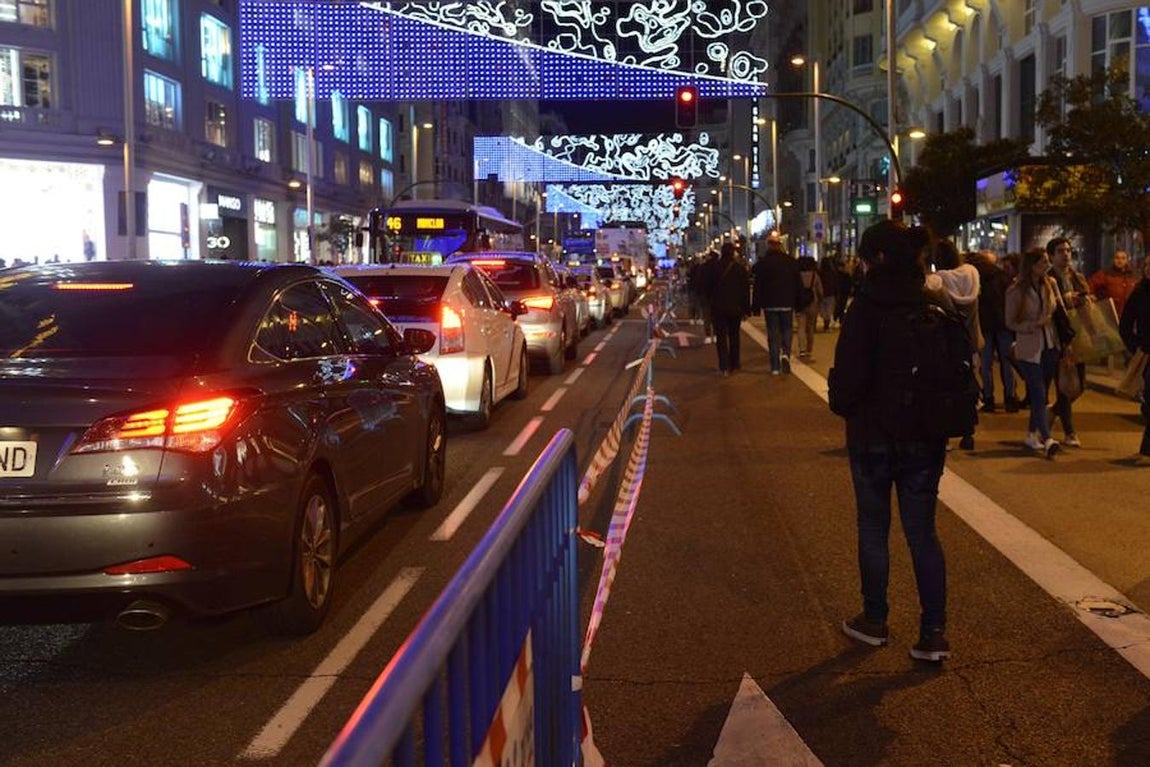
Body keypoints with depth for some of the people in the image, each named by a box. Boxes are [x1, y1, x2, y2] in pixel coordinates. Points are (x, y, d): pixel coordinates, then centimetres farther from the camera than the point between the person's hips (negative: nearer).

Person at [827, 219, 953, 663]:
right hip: (927, 438, 4)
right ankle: (933, 632, 9)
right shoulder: (939, 305, -1)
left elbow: (849, 376, -17)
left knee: (873, 530, 12)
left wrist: (842, 404, 3)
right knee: (922, 532, 11)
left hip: (873, 435, -4)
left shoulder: (867, 307, -17)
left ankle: (875, 622, 25)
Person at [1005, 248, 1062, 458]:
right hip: (1029, 350, -5)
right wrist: (1036, 324, -18)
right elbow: (1011, 323, -6)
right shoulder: (1015, 291, -8)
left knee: (1041, 393, 12)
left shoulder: (1050, 284, 5)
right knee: (1039, 394, -11)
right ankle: (1047, 439, -18)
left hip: (1050, 346, 5)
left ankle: (1032, 434, 25)